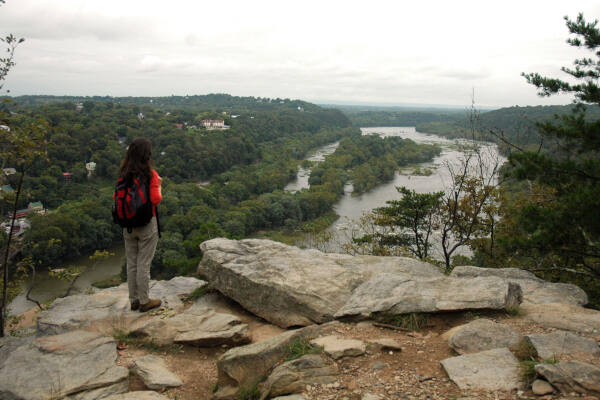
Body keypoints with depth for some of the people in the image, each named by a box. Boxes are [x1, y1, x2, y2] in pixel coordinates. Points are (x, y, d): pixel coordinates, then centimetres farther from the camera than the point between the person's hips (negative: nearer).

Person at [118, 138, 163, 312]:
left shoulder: (123, 175, 0)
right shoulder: (150, 174, -14)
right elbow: (155, 200, -16)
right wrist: (158, 186, 1)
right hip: (146, 224, -5)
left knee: (131, 263, 14)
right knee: (143, 264, 4)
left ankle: (133, 300, 24)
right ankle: (144, 301, 14)